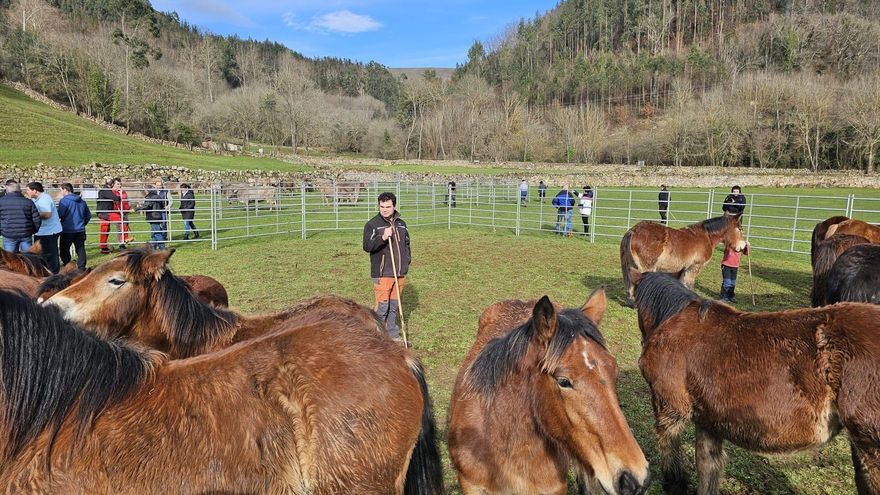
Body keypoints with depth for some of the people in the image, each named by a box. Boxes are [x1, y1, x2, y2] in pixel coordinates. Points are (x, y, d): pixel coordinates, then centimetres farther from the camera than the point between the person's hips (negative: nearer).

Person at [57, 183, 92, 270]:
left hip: (67, 230, -5)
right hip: (80, 230, 5)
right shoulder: (81, 201, 11)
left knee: (64, 250, 7)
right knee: (80, 249, 6)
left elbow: (59, 215, -16)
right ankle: (81, 268, 4)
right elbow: (88, 215, 18)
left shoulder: (64, 201, -10)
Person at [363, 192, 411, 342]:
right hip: (381, 273, -5)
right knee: (382, 306, -7)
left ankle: (393, 334, 23)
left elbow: (406, 244, 23)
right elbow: (367, 246, -15)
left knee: (394, 305, 13)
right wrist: (383, 237, -28)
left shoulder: (401, 223, 11)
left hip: (400, 273, 5)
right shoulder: (372, 224, -6)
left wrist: (406, 262, 13)